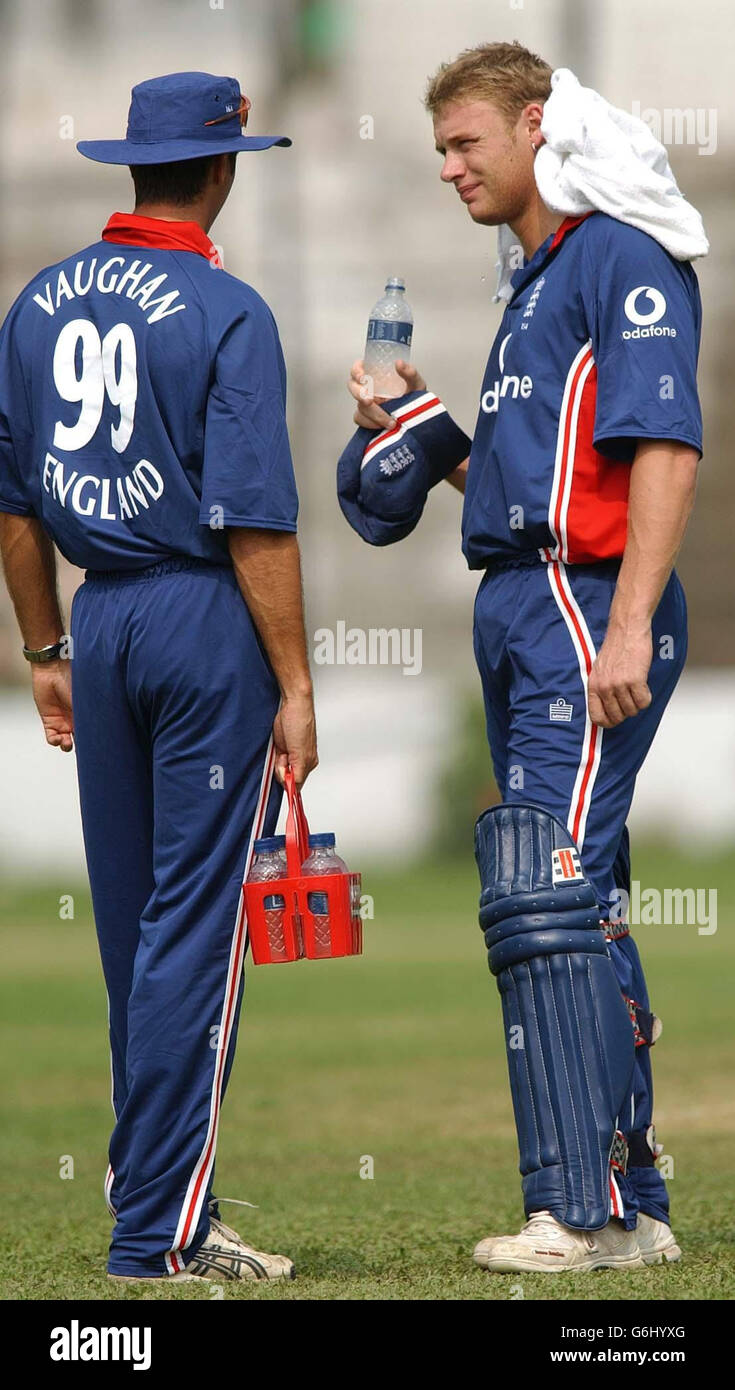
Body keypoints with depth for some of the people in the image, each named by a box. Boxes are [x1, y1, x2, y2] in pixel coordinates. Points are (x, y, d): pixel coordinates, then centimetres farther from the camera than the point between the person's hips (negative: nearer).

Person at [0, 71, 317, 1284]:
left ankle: (158, 1196, 18)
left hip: (100, 618, 6)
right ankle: (158, 1230, -4)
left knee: (130, 923, 13)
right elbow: (255, 520, -15)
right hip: (209, 618, -6)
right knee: (196, 923, -3)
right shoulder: (225, 314, -12)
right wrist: (294, 687, -11)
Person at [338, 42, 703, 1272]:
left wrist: (629, 627, -26)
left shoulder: (621, 259, -8)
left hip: (591, 612, -10)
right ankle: (631, 1208, 14)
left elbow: (665, 446, -18)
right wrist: (424, 443, 12)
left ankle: (581, 1209, -17)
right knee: (580, 910, 10)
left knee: (546, 898, -16)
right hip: (522, 614, 10)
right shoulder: (538, 282, 22)